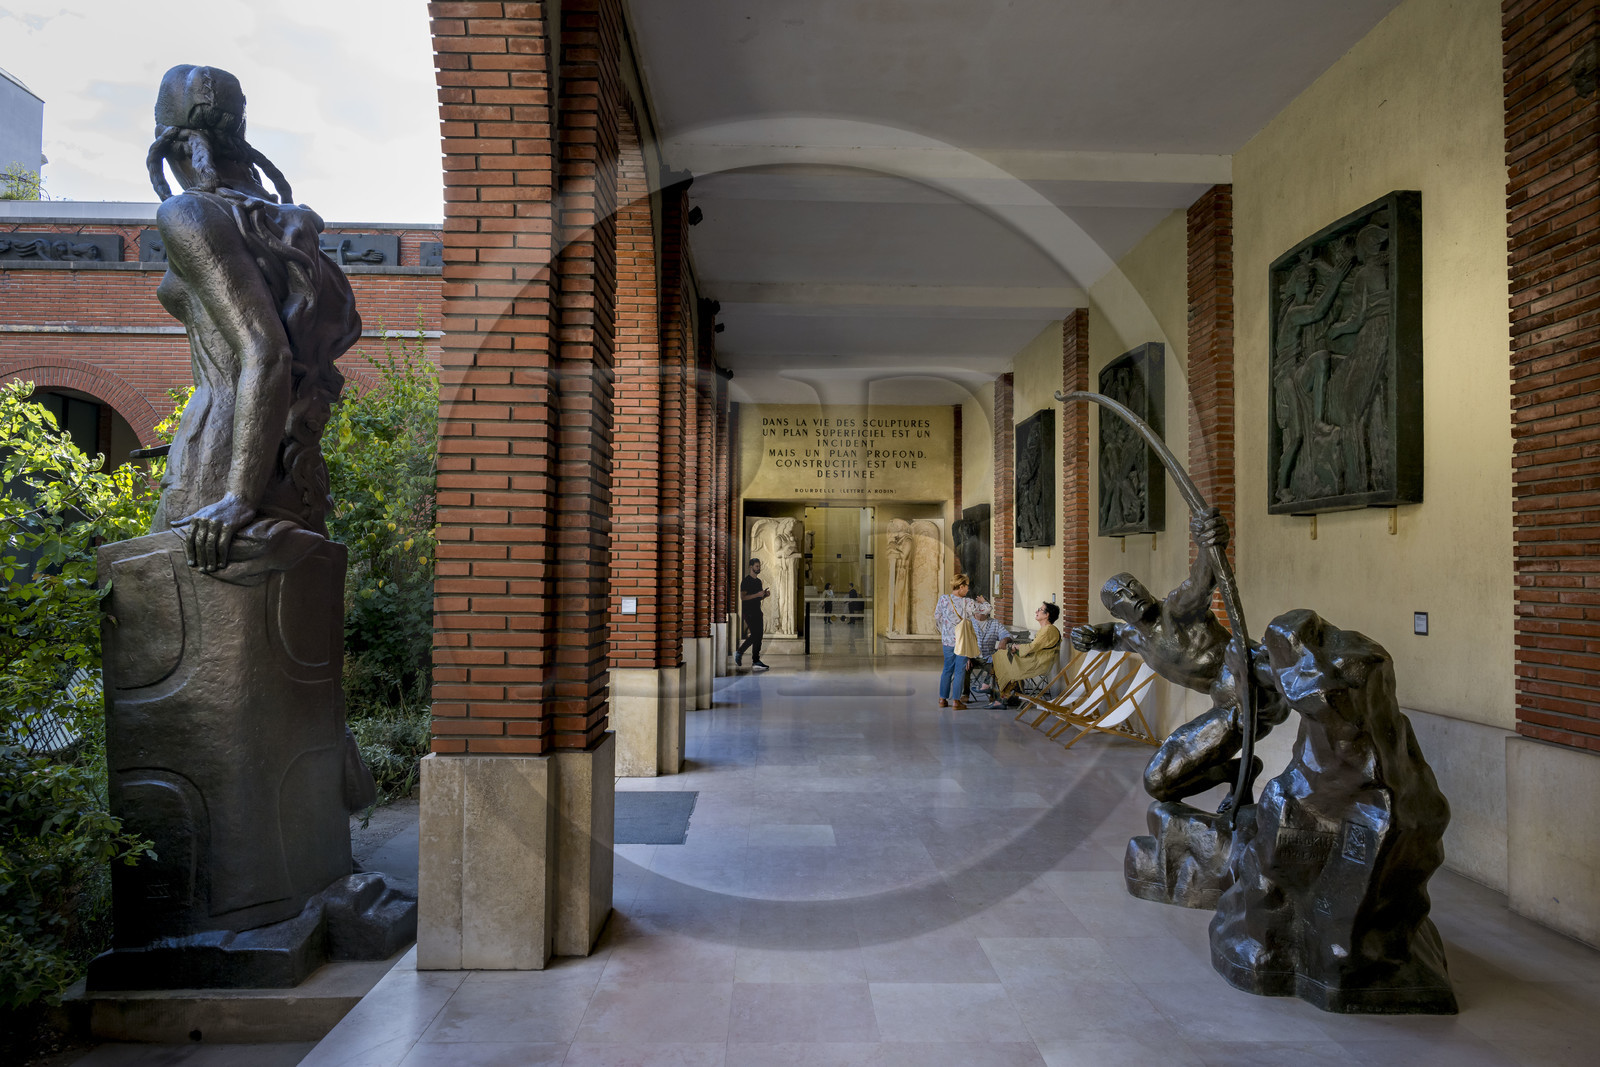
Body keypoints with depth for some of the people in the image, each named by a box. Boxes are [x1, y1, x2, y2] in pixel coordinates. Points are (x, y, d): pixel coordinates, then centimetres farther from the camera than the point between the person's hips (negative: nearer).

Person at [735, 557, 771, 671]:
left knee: (758, 636, 5)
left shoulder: (758, 581, 18)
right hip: (748, 611, -8)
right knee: (755, 635, -11)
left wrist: (765, 595, 4)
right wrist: (757, 594, -21)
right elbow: (742, 597, -16)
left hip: (757, 611, 8)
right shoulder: (746, 581, -8)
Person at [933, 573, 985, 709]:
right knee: (960, 671, 4)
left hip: (947, 640, 4)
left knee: (947, 669, 15)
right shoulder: (967, 603, -15)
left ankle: (943, 699, 18)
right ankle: (956, 701, 5)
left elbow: (937, 617, 6)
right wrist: (980, 601, 15)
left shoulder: (943, 599, -5)